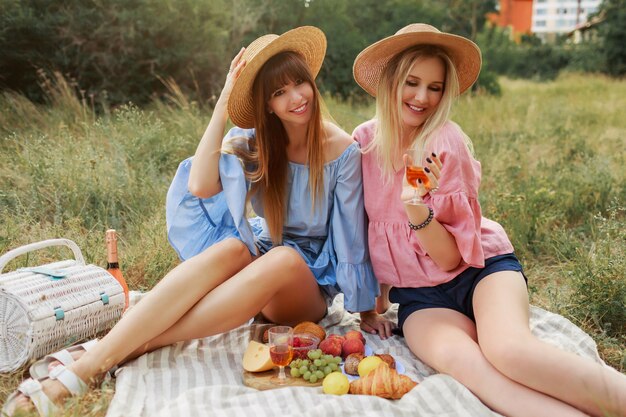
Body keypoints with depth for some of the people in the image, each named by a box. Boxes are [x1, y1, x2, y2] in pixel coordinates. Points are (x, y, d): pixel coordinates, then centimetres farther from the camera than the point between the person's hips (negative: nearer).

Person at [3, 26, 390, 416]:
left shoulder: (343, 150, -11)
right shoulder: (253, 142, -3)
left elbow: (354, 236, -6)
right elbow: (200, 187, -21)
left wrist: (368, 311, -2)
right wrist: (224, 103, -23)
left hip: (312, 281, -2)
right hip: (260, 256, 2)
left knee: (283, 258, -38)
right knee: (228, 249, -34)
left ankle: (130, 349, -41)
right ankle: (82, 368, -43)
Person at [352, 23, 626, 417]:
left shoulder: (447, 143, -11)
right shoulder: (365, 141, -2)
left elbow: (452, 257, -13)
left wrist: (416, 208, -30)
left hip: (481, 269, -2)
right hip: (421, 295, 2)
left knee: (510, 350, -36)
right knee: (458, 357, -34)